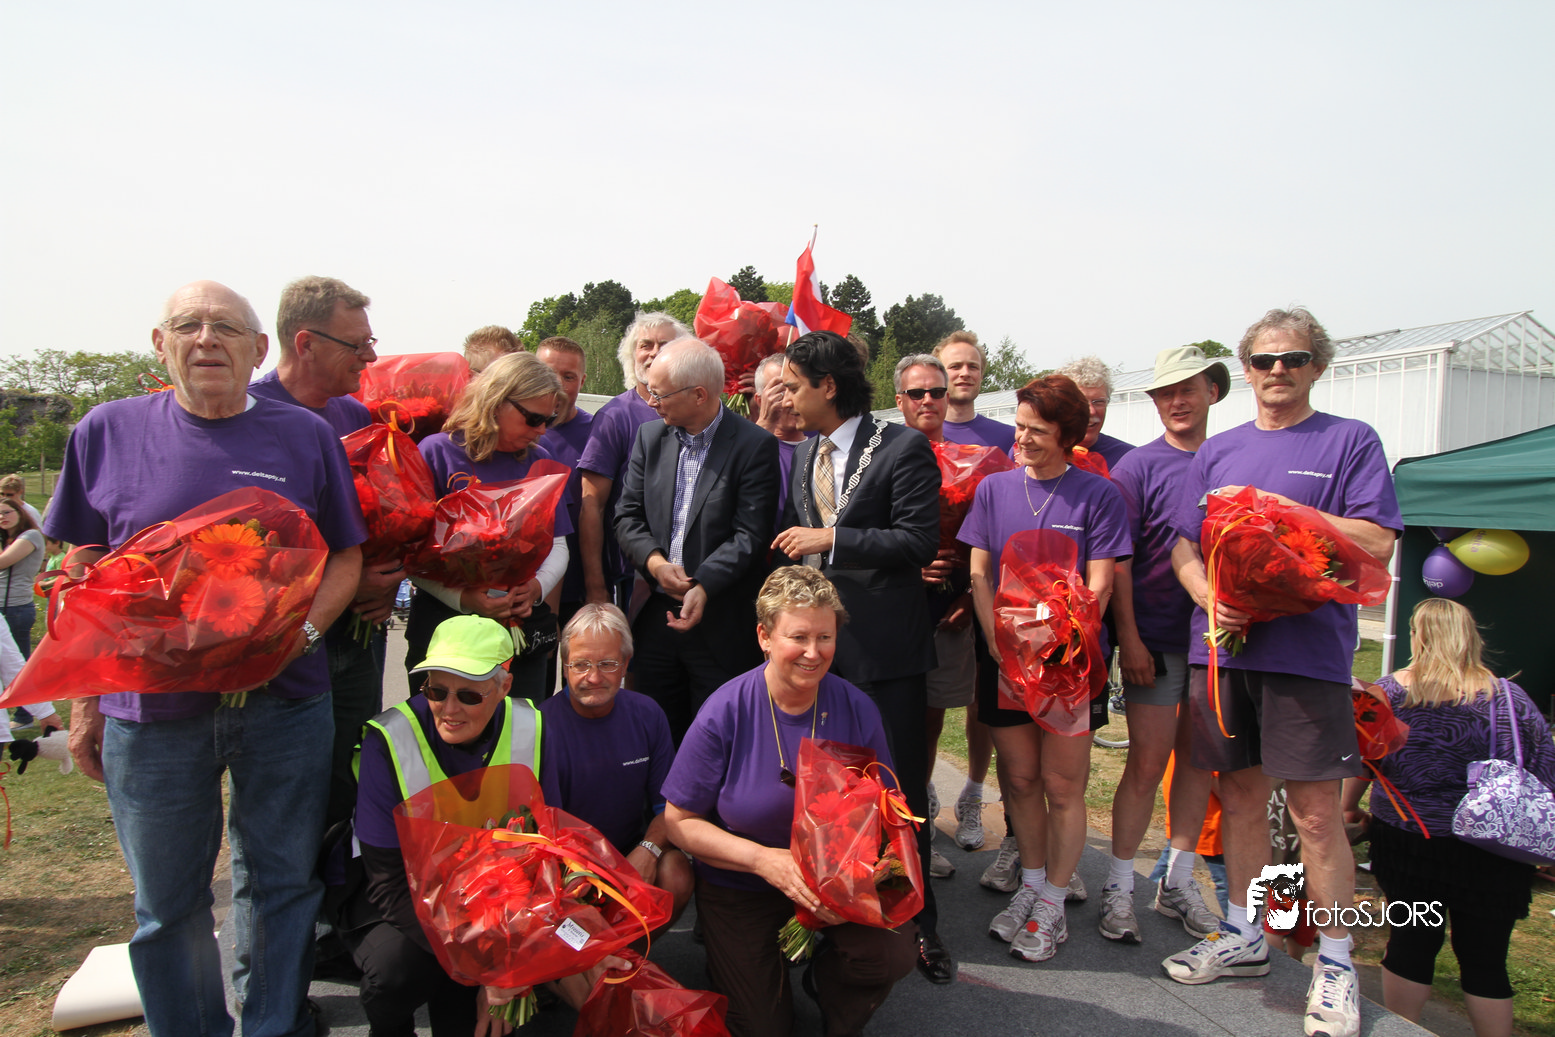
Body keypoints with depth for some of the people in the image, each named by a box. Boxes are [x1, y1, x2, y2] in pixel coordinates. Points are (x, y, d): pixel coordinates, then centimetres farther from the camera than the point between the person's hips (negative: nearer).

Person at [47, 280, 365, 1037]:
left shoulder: (306, 436, 2)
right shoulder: (109, 432, 3)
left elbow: (346, 557, 5)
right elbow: (86, 576, 6)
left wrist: (303, 630, -13)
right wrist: (83, 701, 5)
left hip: (283, 701, 0)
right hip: (151, 703, 0)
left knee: (282, 882, 11)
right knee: (167, 901, 13)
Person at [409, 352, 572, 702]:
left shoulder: (539, 461, 10)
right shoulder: (437, 452, -4)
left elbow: (557, 544, 11)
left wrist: (538, 586, -10)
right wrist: (462, 598, -21)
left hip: (525, 630, 4)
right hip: (446, 630, -4)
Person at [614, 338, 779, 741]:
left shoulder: (754, 446, -9)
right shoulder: (650, 437, 9)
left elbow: (750, 535, -13)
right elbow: (627, 516, 8)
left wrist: (702, 586, -23)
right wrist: (654, 562, -10)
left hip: (721, 627, -5)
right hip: (656, 616, 5)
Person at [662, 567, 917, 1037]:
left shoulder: (857, 710, -11)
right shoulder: (725, 714, -19)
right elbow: (680, 820, -12)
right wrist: (763, 859, -23)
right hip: (740, 887, -1)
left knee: (893, 953, -23)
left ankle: (825, 978, 11)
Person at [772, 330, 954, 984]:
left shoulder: (902, 448, -7)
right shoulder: (803, 456, 14)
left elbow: (920, 539, -15)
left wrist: (829, 540, -15)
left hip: (884, 645, -6)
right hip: (818, 639, 6)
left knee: (901, 789, 3)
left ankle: (917, 923, 20)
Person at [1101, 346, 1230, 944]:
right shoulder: (1140, 466, -3)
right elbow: (1117, 561, -6)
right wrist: (1129, 638, -12)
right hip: (1156, 640, -4)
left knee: (1199, 759, 12)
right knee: (1148, 762, -2)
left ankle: (1179, 881, 26)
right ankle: (1119, 888, 11)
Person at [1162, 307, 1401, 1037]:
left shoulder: (1350, 441, 3)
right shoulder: (1218, 451, 14)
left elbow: (1376, 542, -7)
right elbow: (1184, 546, 11)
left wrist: (1277, 512, -11)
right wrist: (1208, 597, -8)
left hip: (1307, 648, -4)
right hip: (1221, 646, 4)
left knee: (1315, 811, -1)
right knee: (1240, 796, 13)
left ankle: (1335, 966, 15)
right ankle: (1243, 938, 28)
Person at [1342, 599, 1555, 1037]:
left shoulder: (1390, 690, -6)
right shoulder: (1510, 696, -5)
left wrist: (1350, 806, 13)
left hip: (1407, 840, 0)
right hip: (1490, 853, 0)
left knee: (1410, 941, 12)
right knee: (1485, 957, 9)